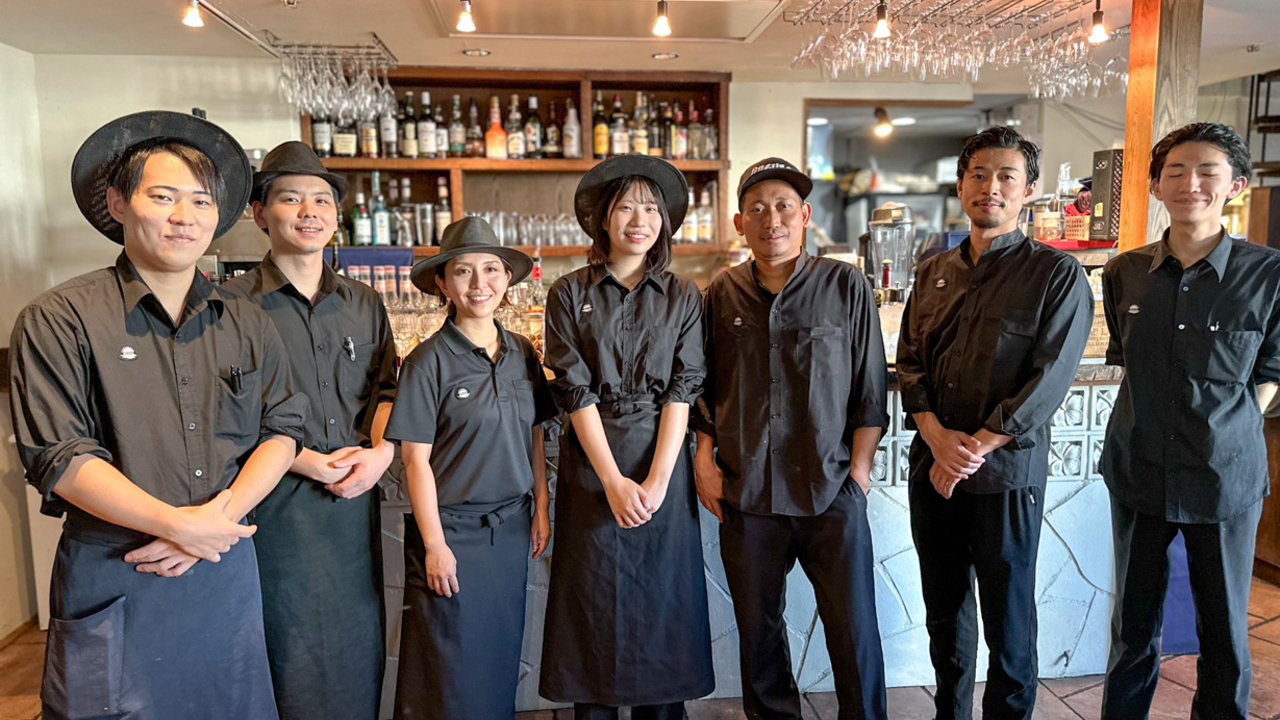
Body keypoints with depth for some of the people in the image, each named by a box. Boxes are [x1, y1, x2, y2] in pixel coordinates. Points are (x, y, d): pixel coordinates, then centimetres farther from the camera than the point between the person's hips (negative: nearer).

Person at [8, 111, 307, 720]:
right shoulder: (60, 320, -6)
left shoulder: (248, 326, 5)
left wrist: (218, 517, -13)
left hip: (226, 570, 4)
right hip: (112, 581, -3)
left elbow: (281, 430, 2)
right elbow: (58, 457, -12)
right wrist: (180, 524, -17)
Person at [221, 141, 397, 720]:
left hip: (356, 499, 4)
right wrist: (310, 462, -14)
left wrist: (380, 451, -8)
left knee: (360, 642, 14)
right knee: (292, 656, 6)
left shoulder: (364, 303, 10)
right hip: (278, 503, -4)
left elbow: (387, 386, 10)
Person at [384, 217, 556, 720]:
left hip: (511, 527, 5)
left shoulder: (523, 354, 3)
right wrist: (434, 545, -11)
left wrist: (542, 507, 7)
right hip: (452, 528, -4)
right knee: (450, 665, 7)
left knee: (501, 653, 17)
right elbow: (415, 459, -10)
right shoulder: (429, 361, -11)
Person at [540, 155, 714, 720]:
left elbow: (682, 391, -3)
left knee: (663, 600, 9)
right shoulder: (570, 294, 1)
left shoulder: (683, 297, 4)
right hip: (592, 468, 0)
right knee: (593, 602, 8)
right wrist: (614, 482, -12)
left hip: (663, 467, 1)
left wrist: (656, 480, -13)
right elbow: (575, 391, -5)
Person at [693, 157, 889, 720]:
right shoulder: (722, 294, 6)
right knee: (758, 630, 14)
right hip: (746, 494, 2)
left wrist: (858, 467, -2)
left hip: (831, 491, -2)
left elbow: (870, 388, 2)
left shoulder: (845, 285, 0)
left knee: (854, 631, 6)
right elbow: (704, 388, 13)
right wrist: (705, 460, 5)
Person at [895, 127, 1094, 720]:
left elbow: (1049, 379, -11)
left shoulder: (1058, 275, -3)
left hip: (1007, 474, -4)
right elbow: (909, 363, 6)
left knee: (1008, 622, 8)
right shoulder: (932, 273, 11)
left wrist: (976, 448, -16)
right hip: (931, 470, 4)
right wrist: (937, 435, -11)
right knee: (944, 613, 16)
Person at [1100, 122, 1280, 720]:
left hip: (1226, 477, -2)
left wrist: (1227, 431, -4)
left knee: (1225, 629, 12)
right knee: (1133, 625, 14)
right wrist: (1150, 424, 7)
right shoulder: (1125, 273, 1)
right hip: (1139, 472, 2)